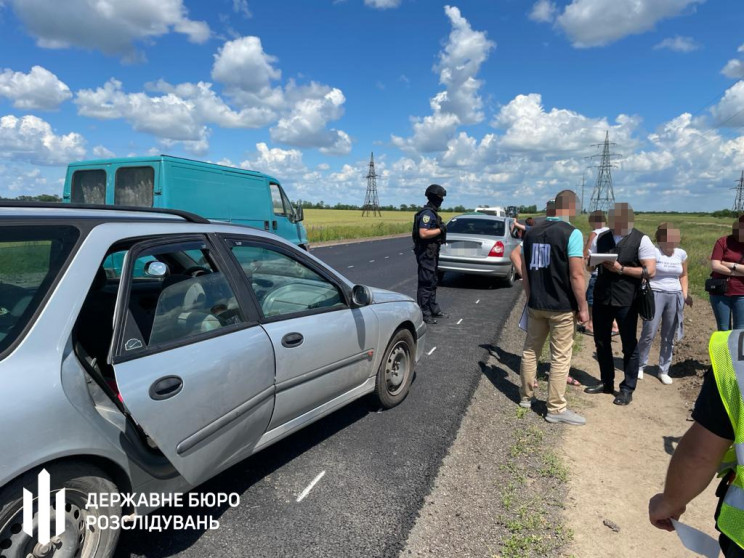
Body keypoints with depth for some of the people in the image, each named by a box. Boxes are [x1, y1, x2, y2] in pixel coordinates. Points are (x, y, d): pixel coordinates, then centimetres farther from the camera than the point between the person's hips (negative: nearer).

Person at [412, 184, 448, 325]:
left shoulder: (432, 212, 15)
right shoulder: (427, 213, -18)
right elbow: (423, 233, -26)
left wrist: (441, 228, 10)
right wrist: (440, 230, -19)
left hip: (432, 252, 11)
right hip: (426, 253, -11)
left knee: (432, 282, 18)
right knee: (426, 283, -5)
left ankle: (433, 309, 30)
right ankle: (424, 313, 2)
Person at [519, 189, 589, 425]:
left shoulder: (532, 232, 5)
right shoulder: (572, 233, -14)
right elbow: (576, 275, -17)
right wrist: (583, 307, -8)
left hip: (536, 304, 6)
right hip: (562, 306, -5)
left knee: (530, 350, 17)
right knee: (560, 358, 4)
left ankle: (526, 396, 29)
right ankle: (556, 409, 11)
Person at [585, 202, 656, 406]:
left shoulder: (641, 240, -6)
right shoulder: (602, 237, 8)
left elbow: (650, 271, -11)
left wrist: (621, 269, -18)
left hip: (626, 300, -5)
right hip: (601, 298, 5)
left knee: (629, 345, 7)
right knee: (601, 342, 13)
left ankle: (627, 388, 19)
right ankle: (606, 382, 29)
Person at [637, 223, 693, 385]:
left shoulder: (681, 254, 8)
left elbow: (683, 275, 19)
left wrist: (685, 294, 9)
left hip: (675, 297, 5)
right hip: (655, 294, -5)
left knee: (669, 337, 9)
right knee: (649, 334, -6)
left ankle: (664, 371, 20)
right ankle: (640, 366, 11)